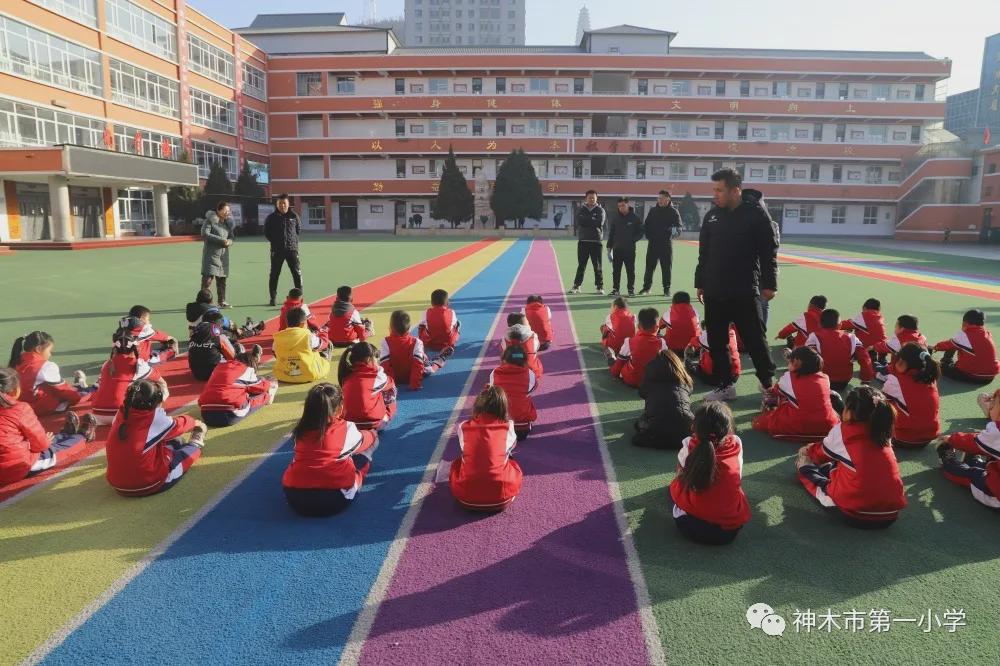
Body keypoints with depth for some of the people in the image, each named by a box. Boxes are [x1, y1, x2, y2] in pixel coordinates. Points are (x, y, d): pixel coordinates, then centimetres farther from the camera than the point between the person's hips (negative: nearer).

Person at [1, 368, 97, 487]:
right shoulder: (20, 409, -17)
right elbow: (41, 443, -10)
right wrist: (46, 440, 12)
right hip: (21, 468, -7)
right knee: (52, 449, 20)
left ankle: (67, 433, 53)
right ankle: (83, 435, 44)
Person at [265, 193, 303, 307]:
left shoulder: (294, 216, 2)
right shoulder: (271, 217, 0)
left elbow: (299, 229, 14)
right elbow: (266, 232, 9)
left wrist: (293, 240, 8)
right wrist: (274, 240, 4)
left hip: (292, 248, 0)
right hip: (277, 250, 0)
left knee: (297, 273, -1)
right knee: (274, 274, 5)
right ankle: (273, 298, 13)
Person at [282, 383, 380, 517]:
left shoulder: (301, 430, 5)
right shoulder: (346, 429, -4)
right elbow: (363, 442, 19)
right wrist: (373, 434, 45)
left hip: (295, 498, 3)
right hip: (334, 499, -3)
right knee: (365, 451, 18)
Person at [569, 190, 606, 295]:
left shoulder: (600, 210, 5)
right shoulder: (581, 210, 10)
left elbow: (600, 223, -13)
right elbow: (579, 221, -9)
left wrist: (586, 220, -10)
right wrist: (592, 220, -11)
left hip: (596, 242, -1)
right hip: (583, 241, 1)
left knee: (597, 265, 1)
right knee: (581, 265, 5)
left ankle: (600, 286, 8)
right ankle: (576, 285, 11)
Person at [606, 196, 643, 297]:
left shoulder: (635, 218, -2)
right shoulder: (615, 218, 7)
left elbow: (640, 232, 1)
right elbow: (611, 232, 11)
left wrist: (632, 240, -13)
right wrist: (609, 245, 6)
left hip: (630, 249, -3)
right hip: (617, 248, 3)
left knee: (630, 270, 3)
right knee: (616, 270, 6)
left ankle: (631, 289, 10)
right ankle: (615, 289, 14)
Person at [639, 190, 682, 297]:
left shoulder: (673, 212, 1)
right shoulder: (653, 210, 10)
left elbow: (679, 226, -3)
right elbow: (646, 225, 14)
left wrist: (674, 230, -24)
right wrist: (648, 235, 0)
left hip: (666, 244, -2)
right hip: (653, 243, 2)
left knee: (667, 268, 2)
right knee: (649, 266, 4)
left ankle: (667, 289, 10)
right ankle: (646, 287, 11)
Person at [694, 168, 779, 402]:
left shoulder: (756, 214, -7)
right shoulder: (712, 215, 7)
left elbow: (769, 252, -7)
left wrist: (769, 284, -10)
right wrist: (700, 283, 13)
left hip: (744, 293, -5)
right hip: (714, 292, 5)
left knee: (755, 341, 2)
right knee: (716, 342, 8)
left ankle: (769, 384, 19)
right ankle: (724, 386, 20)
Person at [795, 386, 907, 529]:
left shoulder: (842, 431, -6)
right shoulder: (883, 432, 7)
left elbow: (821, 455, 15)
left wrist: (809, 451, 38)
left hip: (856, 515, -6)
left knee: (808, 469, 17)